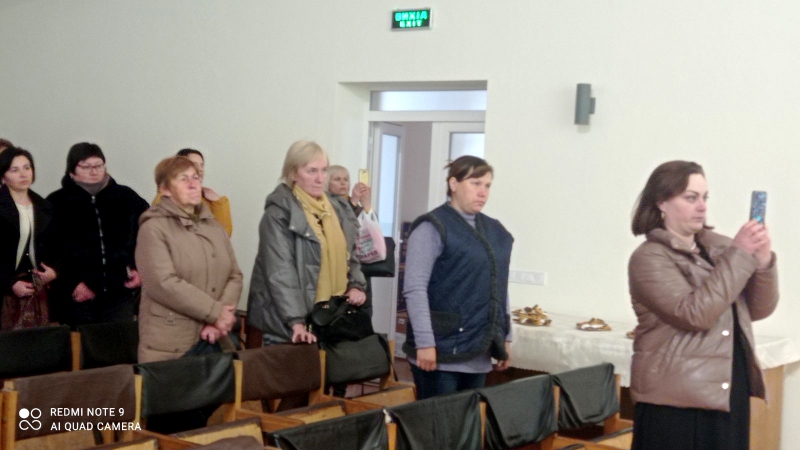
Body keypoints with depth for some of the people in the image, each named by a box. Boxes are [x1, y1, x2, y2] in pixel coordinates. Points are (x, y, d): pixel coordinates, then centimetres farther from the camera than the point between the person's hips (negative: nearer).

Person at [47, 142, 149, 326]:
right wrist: (72, 283, -9)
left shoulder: (127, 198, 13)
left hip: (120, 292, 2)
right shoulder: (57, 203, 5)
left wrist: (140, 269, 4)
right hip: (76, 297, -1)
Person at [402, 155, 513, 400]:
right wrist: (425, 342, -19)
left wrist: (505, 337, 16)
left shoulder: (495, 231, 14)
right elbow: (415, 289, -14)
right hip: (443, 351, -6)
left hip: (479, 352, 7)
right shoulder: (432, 227, -7)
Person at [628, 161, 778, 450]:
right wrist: (739, 255, -19)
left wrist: (763, 261, -9)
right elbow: (696, 314, -21)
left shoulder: (718, 246, 9)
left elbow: (760, 309, 8)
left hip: (730, 393, 6)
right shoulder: (649, 258, -9)